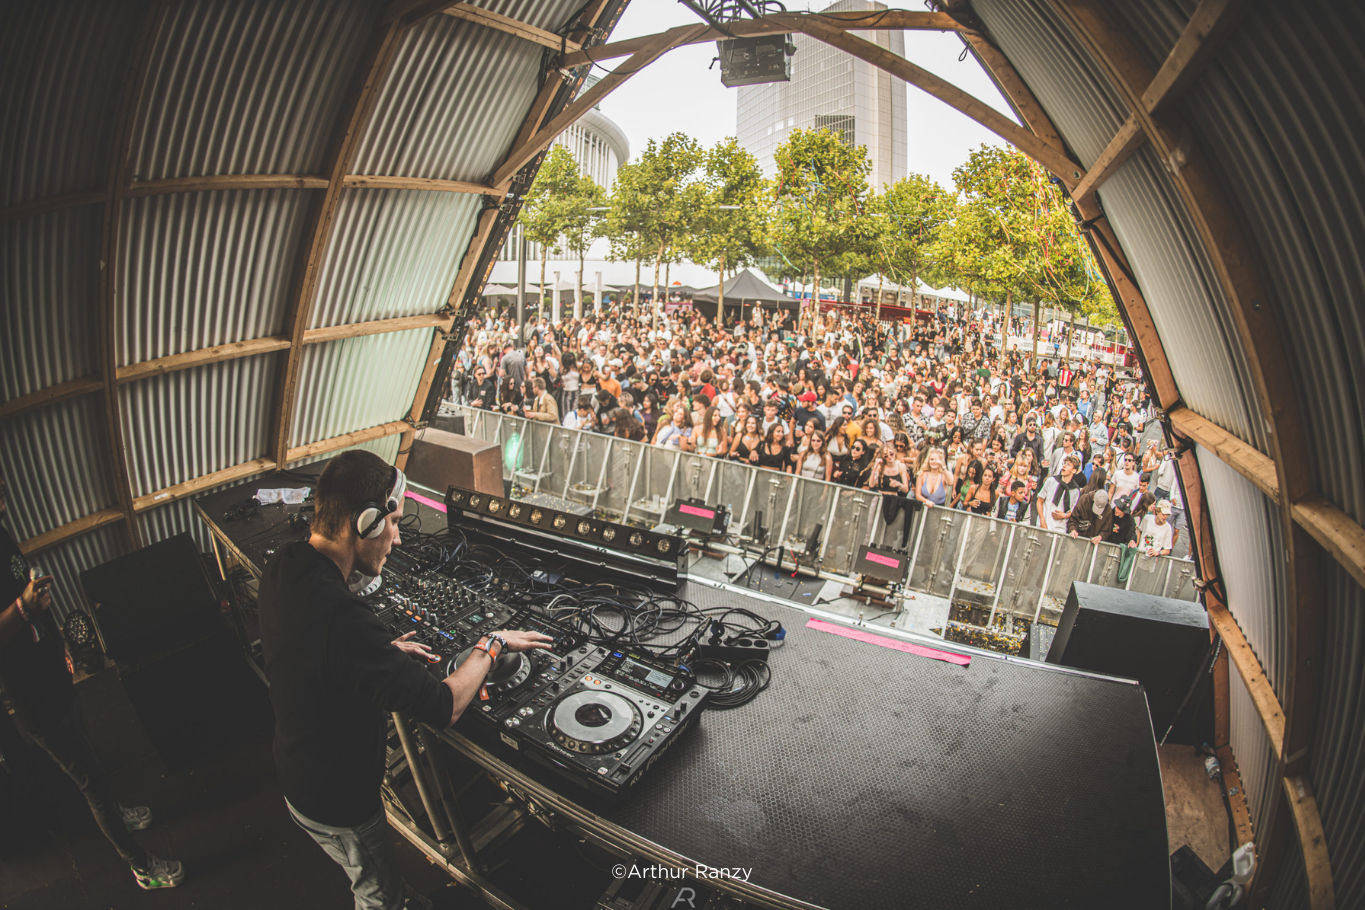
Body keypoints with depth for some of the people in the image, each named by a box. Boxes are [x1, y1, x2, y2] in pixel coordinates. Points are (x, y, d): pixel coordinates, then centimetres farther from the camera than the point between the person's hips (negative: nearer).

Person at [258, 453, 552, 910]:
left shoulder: (284, 564, -11)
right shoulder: (340, 615, -41)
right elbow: (444, 708, -35)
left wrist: (385, 651, 2)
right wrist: (492, 644, -21)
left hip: (297, 768, 8)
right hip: (337, 804, -8)